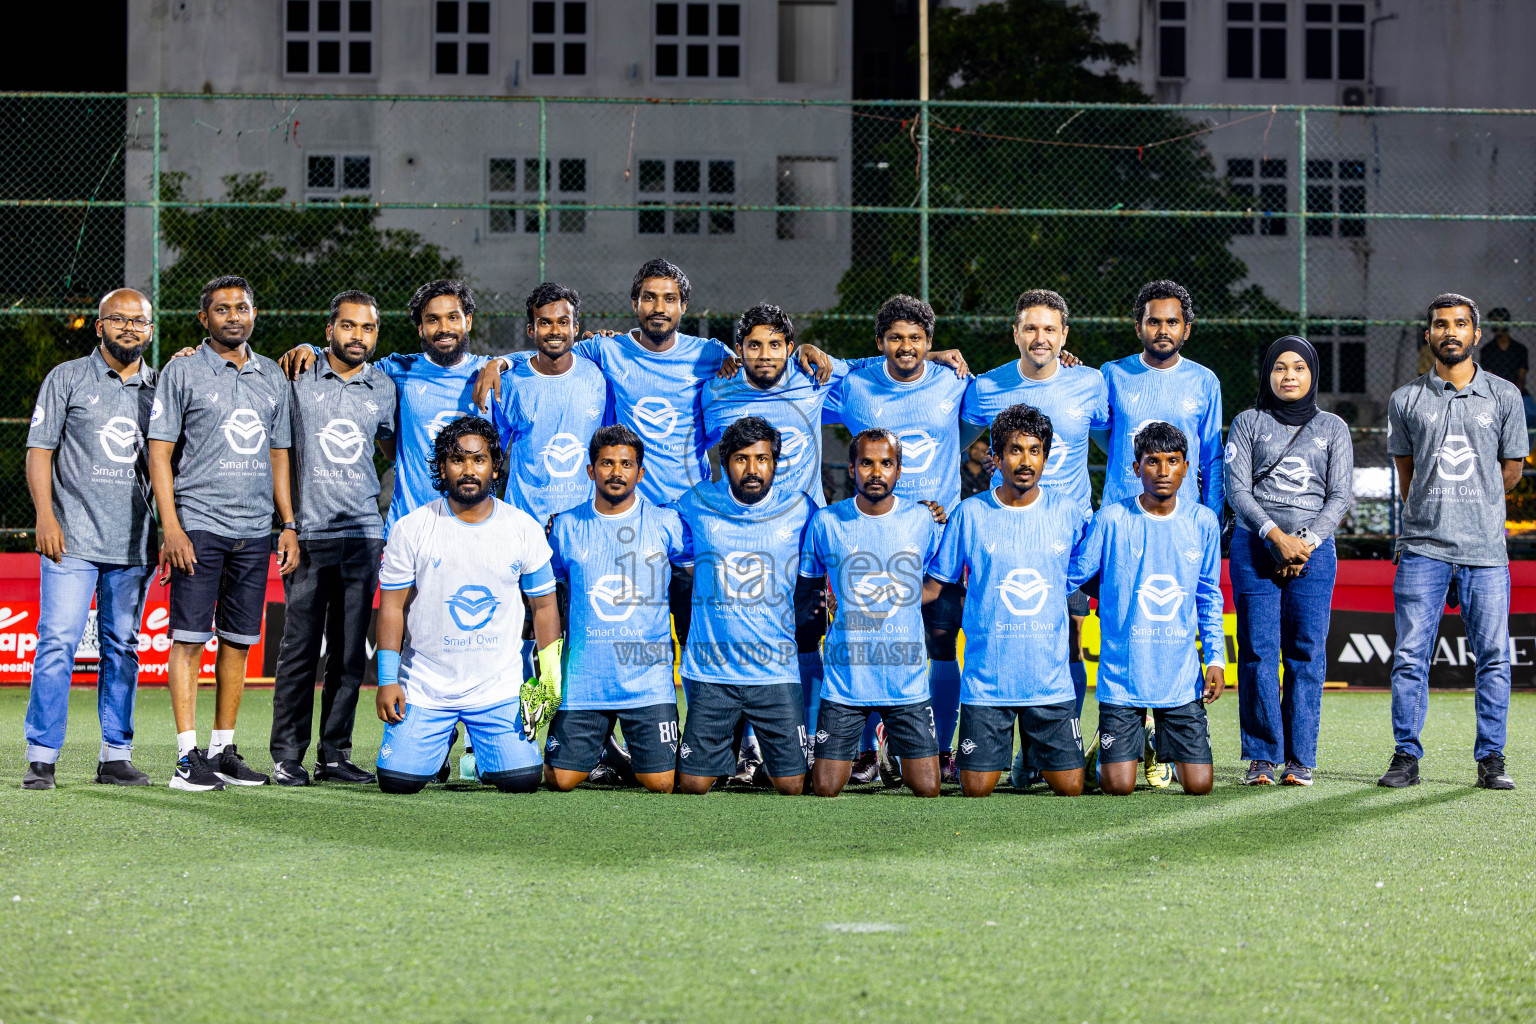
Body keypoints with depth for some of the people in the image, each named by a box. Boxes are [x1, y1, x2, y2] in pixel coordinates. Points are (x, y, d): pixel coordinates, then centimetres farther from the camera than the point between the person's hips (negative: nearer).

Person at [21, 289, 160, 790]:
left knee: (122, 647, 6)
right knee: (58, 642, -9)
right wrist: (45, 515, -10)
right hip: (72, 539, -3)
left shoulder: (163, 386, 13)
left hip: (135, 542, 3)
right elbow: (39, 450, 1)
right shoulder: (67, 378, 4)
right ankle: (41, 757, -6)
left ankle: (115, 756, 11)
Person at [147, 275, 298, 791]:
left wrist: (289, 524, 11)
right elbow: (160, 452, -3)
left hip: (255, 530, 5)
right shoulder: (183, 372, 1)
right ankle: (188, 756, -7)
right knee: (190, 638, -6)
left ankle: (224, 749, 13)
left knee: (238, 641, 6)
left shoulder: (272, 376, 15)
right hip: (199, 524, -5)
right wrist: (171, 527, -12)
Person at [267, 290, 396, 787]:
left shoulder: (383, 388, 11)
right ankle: (287, 756, 2)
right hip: (308, 532, -3)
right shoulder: (299, 378, 1)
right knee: (300, 648, -4)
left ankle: (335, 754, 9)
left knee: (350, 651, 3)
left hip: (363, 532, 3)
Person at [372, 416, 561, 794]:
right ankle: (440, 742, 25)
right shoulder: (411, 529, -4)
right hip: (424, 688, 0)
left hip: (499, 688, 1)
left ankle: (484, 755, 24)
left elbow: (544, 605, 8)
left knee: (523, 778, -14)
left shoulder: (525, 530, 0)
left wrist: (550, 675, 0)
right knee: (398, 779, -10)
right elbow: (392, 607, -1)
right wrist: (387, 680, -7)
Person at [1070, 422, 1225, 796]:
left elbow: (1209, 597, 12)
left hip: (1182, 679, 2)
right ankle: (1104, 749, 27)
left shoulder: (1202, 522, 3)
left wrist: (1216, 658, 6)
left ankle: (1165, 748, 29)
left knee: (1199, 785, -4)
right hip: (1121, 677, -2)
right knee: (1118, 786, -8)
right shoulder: (1110, 520, -6)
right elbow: (1068, 579, 4)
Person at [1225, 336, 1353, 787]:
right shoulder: (1248, 423, 9)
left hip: (1313, 547, 1)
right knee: (1258, 650, -5)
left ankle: (1300, 759, 1)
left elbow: (1341, 495, 6)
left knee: (1306, 652, -3)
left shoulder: (1333, 428, 13)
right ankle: (1262, 756, 0)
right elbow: (1237, 488, 0)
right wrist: (1275, 535, -13)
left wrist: (1306, 541, -8)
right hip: (1254, 546, -1)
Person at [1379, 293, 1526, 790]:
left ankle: (1490, 759, 8)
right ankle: (1406, 757, 5)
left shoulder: (1504, 396, 7)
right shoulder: (1406, 400, 8)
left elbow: (1511, 470, 13)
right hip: (1423, 546, 0)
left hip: (1486, 549, 0)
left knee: (1493, 657, 0)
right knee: (1410, 657, -2)